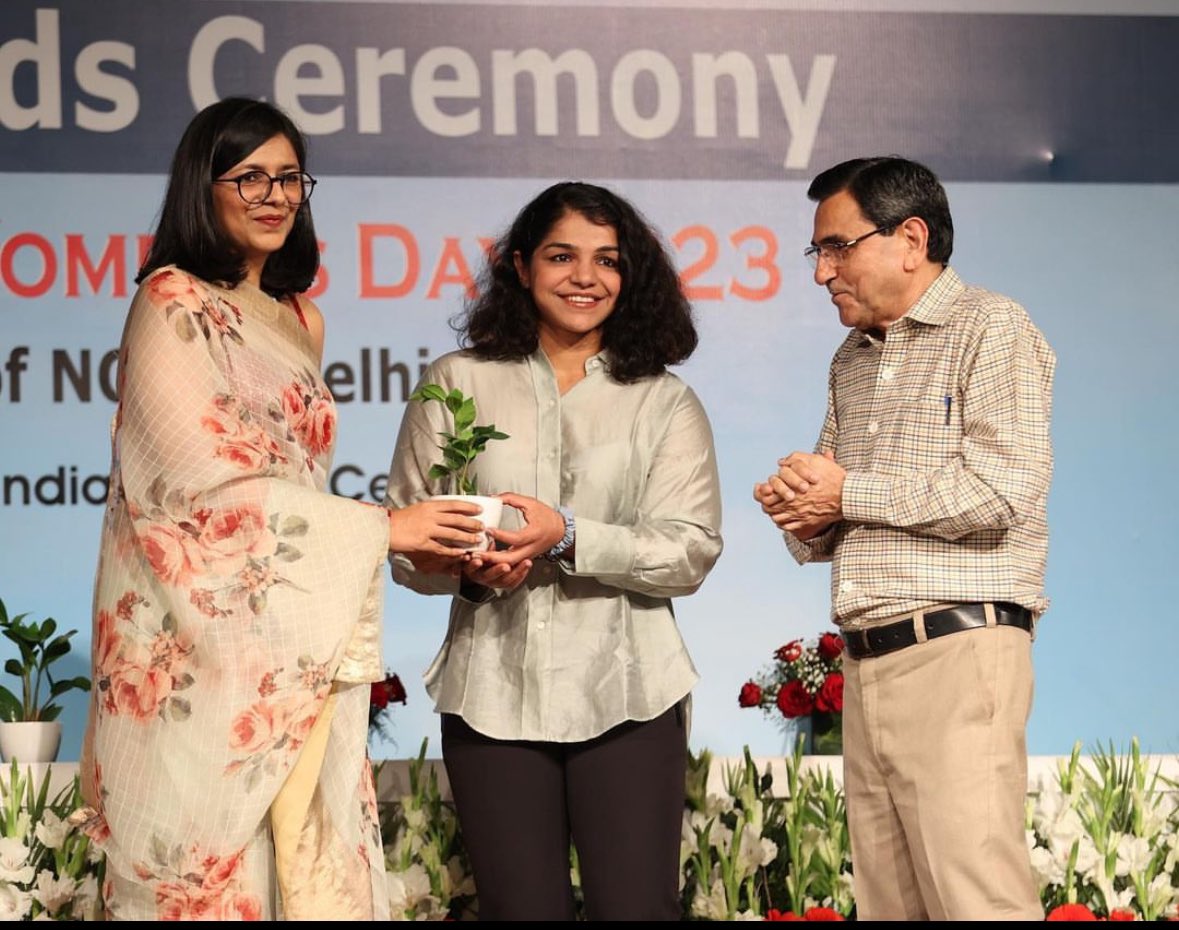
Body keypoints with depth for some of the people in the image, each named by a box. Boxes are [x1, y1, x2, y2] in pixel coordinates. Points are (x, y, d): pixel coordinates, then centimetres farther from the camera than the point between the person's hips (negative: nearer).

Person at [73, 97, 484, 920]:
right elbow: (212, 484, -14)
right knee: (215, 864, -5)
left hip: (296, 647, 7)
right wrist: (380, 530, -11)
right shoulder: (174, 306, -6)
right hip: (202, 650, -7)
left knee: (306, 862, 3)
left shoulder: (297, 320, 17)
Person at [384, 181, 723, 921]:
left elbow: (693, 552, -3)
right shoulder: (457, 383, 8)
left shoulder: (665, 402, 7)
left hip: (625, 696, 0)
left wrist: (568, 537, -16)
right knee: (520, 909, 4)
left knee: (636, 907, -5)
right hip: (494, 693, 1)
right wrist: (468, 568, -14)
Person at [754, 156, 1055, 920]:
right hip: (866, 659, 7)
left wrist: (846, 493, -6)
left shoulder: (990, 329, -2)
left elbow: (1003, 489, -15)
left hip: (957, 649, -7)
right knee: (890, 902, 3)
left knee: (976, 898, -13)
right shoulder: (852, 361, 22)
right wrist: (807, 520, 1)